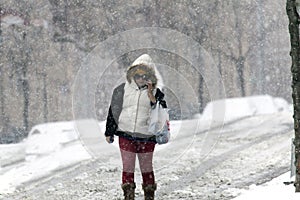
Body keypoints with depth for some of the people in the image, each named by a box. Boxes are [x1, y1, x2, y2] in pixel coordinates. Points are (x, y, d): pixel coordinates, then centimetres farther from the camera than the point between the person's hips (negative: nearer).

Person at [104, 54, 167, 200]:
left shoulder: (155, 93, 2)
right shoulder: (123, 90, 4)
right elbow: (113, 111, 10)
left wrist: (153, 100, -20)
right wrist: (109, 132, 11)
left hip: (146, 137, -1)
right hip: (126, 135, 1)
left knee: (146, 168, 7)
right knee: (127, 168, 2)